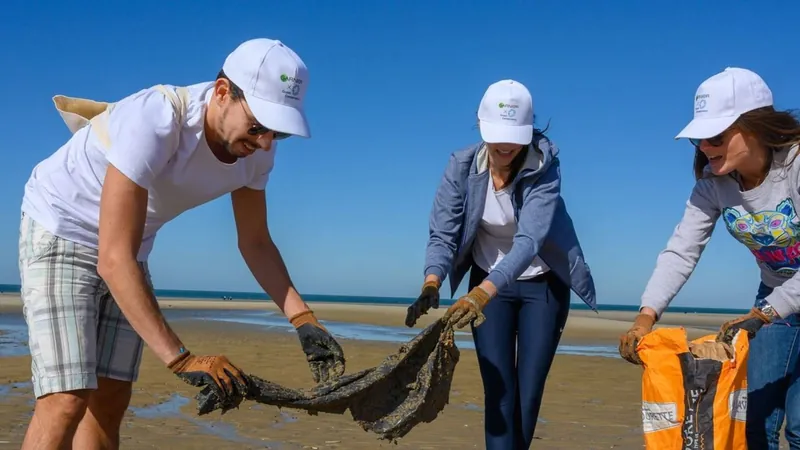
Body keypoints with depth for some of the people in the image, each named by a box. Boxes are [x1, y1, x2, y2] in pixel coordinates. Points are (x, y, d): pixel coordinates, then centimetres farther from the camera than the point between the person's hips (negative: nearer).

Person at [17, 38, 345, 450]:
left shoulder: (255, 149, -13)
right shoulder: (152, 122, -35)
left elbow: (255, 242, 0)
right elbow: (113, 260, -37)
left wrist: (303, 320, -12)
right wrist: (181, 359, -41)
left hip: (126, 249, 7)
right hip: (60, 232, -7)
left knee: (110, 401, 6)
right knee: (67, 400, -17)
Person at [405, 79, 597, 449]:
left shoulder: (544, 168, -25)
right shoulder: (462, 166, -17)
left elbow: (529, 240, -38)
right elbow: (442, 234, -20)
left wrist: (481, 293, -53)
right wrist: (431, 285, -40)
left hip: (543, 284, -1)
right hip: (488, 283, 2)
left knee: (529, 393, 0)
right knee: (499, 392, -8)